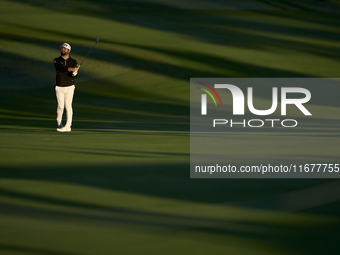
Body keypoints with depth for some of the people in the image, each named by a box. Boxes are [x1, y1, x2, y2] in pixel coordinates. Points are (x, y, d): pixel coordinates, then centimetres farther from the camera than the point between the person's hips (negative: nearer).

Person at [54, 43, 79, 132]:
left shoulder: (73, 62, 2)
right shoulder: (56, 60, 0)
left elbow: (75, 74, -11)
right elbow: (61, 68, -22)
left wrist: (74, 73, -36)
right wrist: (71, 69, -38)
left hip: (69, 87, -1)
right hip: (59, 88, 1)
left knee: (68, 106, -10)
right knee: (61, 106, -1)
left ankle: (68, 126, -14)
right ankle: (59, 122, 26)